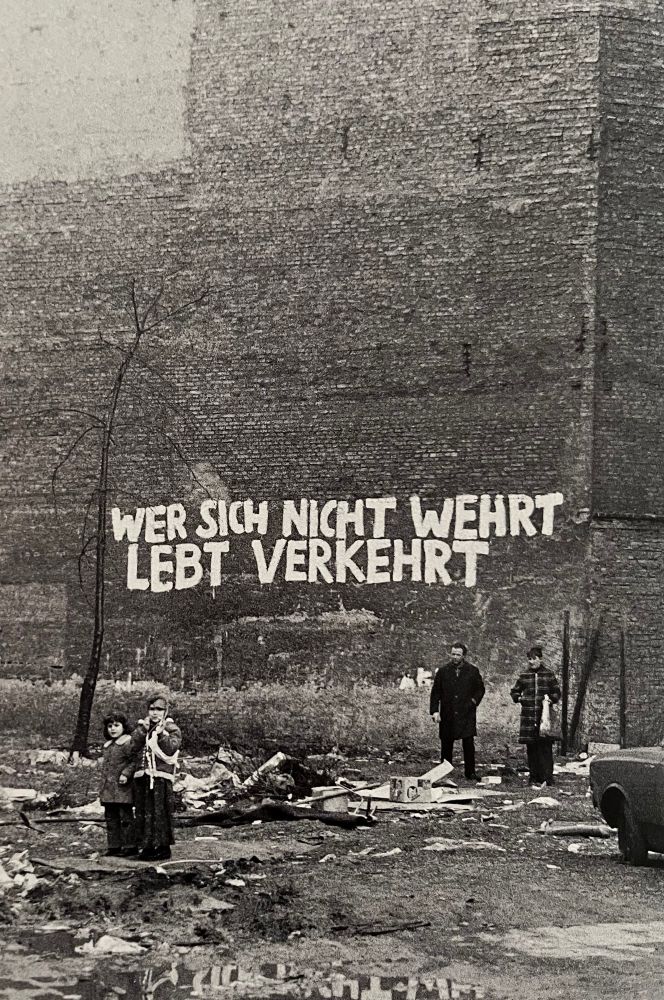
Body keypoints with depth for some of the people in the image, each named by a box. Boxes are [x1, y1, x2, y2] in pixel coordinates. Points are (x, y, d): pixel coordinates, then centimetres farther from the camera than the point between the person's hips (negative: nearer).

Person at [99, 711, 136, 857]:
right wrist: (102, 785, 20)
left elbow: (134, 761, -14)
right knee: (111, 818, 10)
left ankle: (130, 846, 0)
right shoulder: (107, 746, 17)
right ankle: (114, 846, 16)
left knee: (125, 816, -5)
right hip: (108, 789, 8)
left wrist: (126, 774, -25)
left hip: (122, 788, -8)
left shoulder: (128, 743, -7)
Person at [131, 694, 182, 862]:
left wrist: (161, 733, -13)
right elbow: (134, 746, 2)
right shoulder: (142, 727, 18)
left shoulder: (171, 729, 5)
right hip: (143, 776, 5)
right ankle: (147, 846, 12)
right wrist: (143, 729, -6)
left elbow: (171, 748, -11)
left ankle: (163, 846, 0)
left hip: (161, 776, -5)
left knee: (161, 812, -5)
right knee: (144, 812, 5)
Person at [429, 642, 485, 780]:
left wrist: (474, 701, -2)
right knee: (446, 744, 5)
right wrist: (435, 710, -3)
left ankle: (470, 772, 2)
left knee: (469, 743, -6)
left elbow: (480, 689, 14)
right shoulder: (443, 671, 4)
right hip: (447, 714, 1)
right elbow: (435, 692, 5)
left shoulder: (472, 670, 4)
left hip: (467, 713, -1)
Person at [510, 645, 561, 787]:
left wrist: (552, 699, -7)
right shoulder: (523, 675, 10)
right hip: (528, 715, 2)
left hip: (545, 716, -2)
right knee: (531, 748, 3)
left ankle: (547, 777, -7)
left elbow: (557, 692, 12)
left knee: (545, 747, -8)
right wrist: (518, 698, 0)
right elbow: (514, 691, 20)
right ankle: (534, 776, 9)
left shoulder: (549, 674, 6)